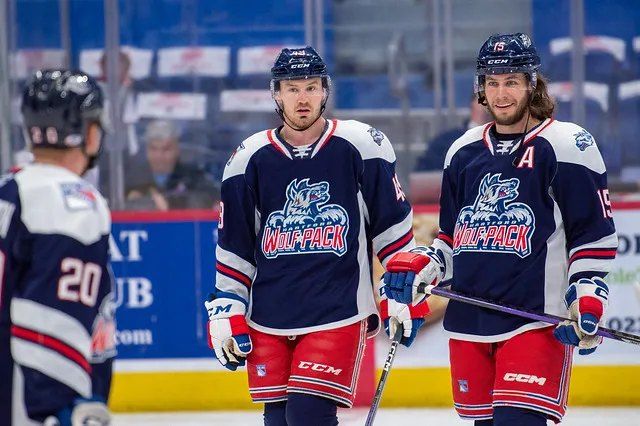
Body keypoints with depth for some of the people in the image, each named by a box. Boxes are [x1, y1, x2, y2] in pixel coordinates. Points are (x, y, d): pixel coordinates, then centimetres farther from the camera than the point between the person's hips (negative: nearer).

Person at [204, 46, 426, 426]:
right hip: (268, 319, 3)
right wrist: (226, 312, 8)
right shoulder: (250, 158, 4)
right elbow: (233, 248, 11)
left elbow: (394, 226, 3)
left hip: (338, 312, -3)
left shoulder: (363, 146, -3)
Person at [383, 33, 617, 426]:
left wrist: (587, 296, -12)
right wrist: (421, 267, 5)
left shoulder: (567, 146, -4)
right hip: (469, 320, 6)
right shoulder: (464, 152, 14)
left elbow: (595, 233, -4)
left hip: (536, 318, -6)